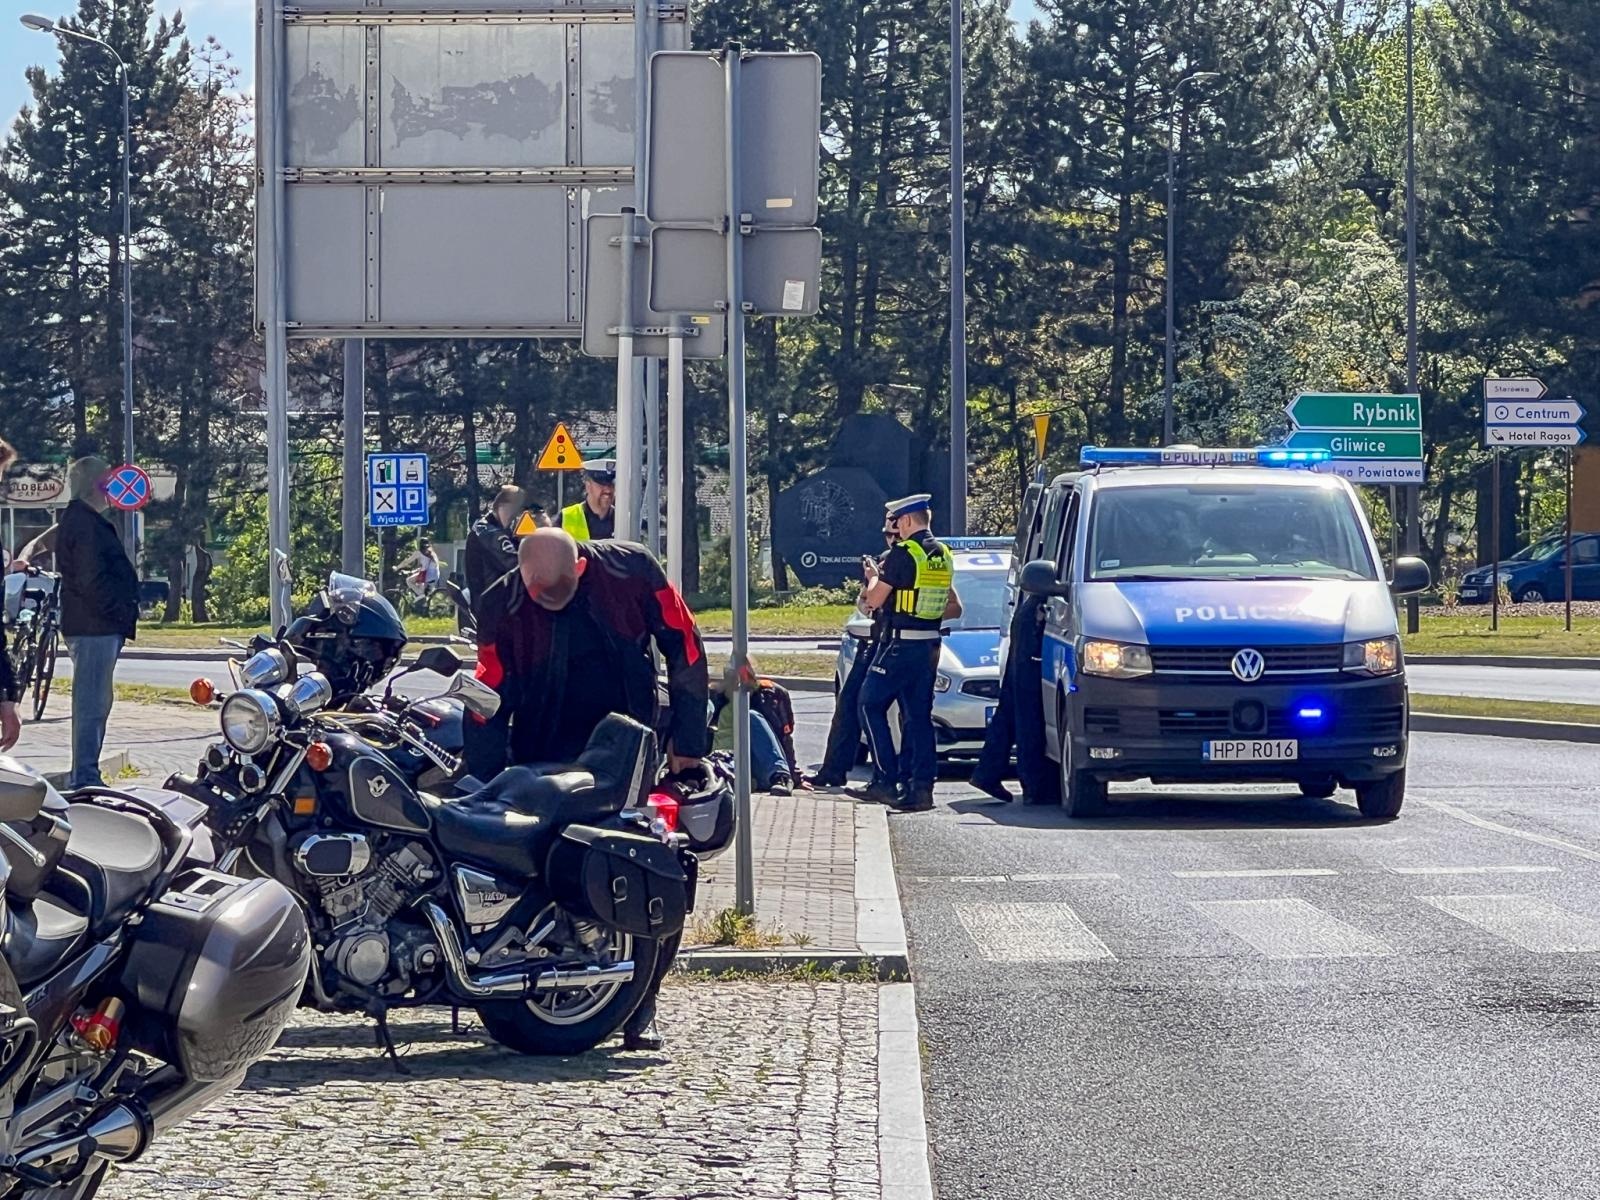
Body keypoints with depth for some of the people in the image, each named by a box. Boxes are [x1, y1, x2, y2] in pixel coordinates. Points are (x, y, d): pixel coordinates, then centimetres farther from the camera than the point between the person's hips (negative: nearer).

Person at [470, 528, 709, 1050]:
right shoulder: (504, 604, -10)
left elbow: (685, 648, -2)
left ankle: (640, 1006, -2)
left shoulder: (632, 570, -11)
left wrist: (688, 739, -4)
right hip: (547, 762, 0)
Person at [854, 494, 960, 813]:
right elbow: (955, 608, 18)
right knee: (918, 716, 9)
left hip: (899, 644, -7)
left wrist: (873, 577, 8)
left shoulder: (902, 554, -14)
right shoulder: (943, 556, 11)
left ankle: (885, 780, -2)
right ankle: (921, 785, 3)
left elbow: (874, 600, -11)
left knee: (871, 705, 4)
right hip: (930, 646, 7)